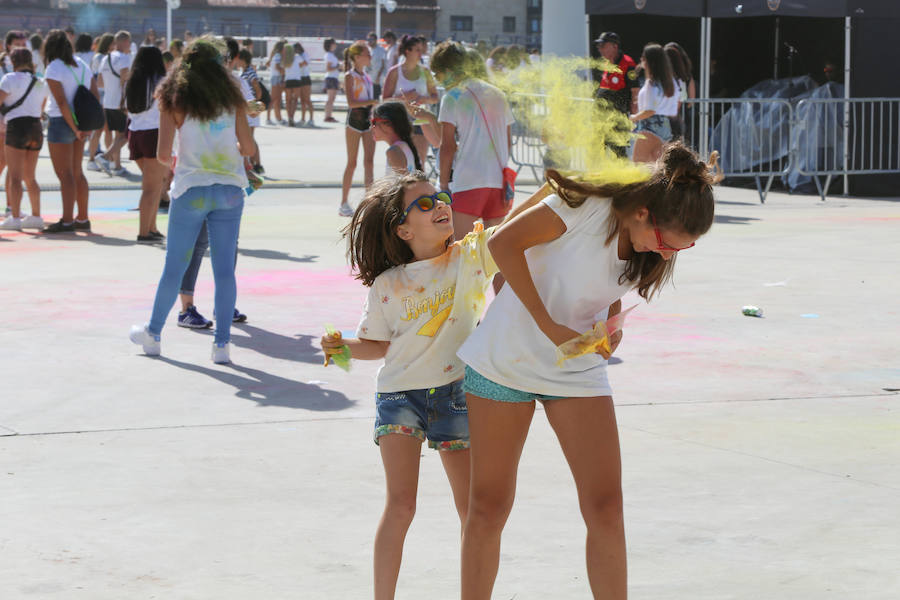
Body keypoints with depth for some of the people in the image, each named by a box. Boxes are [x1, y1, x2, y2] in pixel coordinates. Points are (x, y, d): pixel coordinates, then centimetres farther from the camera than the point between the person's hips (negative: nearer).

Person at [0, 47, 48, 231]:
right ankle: (36, 216, 13)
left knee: (15, 176, -6)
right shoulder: (40, 82, 15)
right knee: (30, 177, 14)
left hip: (17, 127, -7)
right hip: (36, 128, 7)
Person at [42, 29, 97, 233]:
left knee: (65, 174, -5)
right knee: (77, 173, 16)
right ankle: (82, 219, 19)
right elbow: (95, 96, 8)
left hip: (62, 122, -7)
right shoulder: (82, 65, 10)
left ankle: (67, 221, -7)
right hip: (79, 122, 7)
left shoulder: (54, 68, -12)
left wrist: (75, 129, -15)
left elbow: (62, 102, -19)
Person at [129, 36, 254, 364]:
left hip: (191, 189, -1)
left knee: (174, 267, 10)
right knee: (224, 269, 4)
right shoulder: (232, 97, 4)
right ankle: (222, 343, 3)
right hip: (230, 189, 1)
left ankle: (153, 334, 24)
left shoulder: (174, 100, -2)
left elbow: (163, 153, -6)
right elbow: (247, 147, 5)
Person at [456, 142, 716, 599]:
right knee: (488, 507, 2)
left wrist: (613, 325, -7)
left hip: (578, 370, 4)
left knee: (605, 508, -6)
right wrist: (548, 326, -21)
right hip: (507, 356, -4)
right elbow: (504, 242, -19)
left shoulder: (654, 249, -5)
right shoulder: (589, 207, -23)